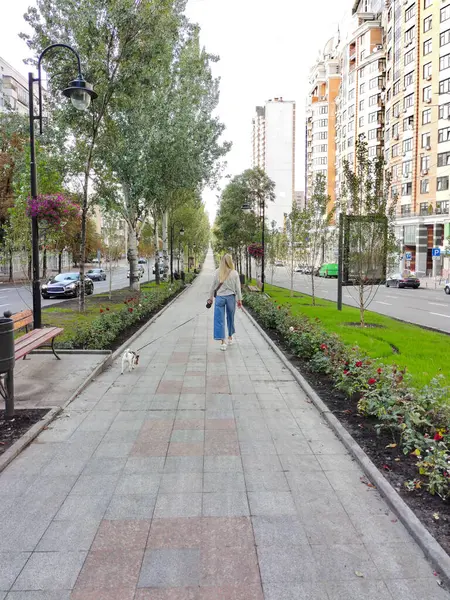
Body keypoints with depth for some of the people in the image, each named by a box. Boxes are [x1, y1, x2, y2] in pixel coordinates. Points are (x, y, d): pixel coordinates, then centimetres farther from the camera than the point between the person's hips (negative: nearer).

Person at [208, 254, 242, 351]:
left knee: (219, 320, 2)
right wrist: (239, 299, 9)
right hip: (230, 297, 1)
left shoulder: (217, 272, -5)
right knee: (230, 318, 18)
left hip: (220, 297, -1)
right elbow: (238, 288, 0)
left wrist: (210, 297, 12)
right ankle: (230, 338, 33)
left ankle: (222, 342, -3)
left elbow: (213, 286, 1)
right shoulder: (235, 273, -5)